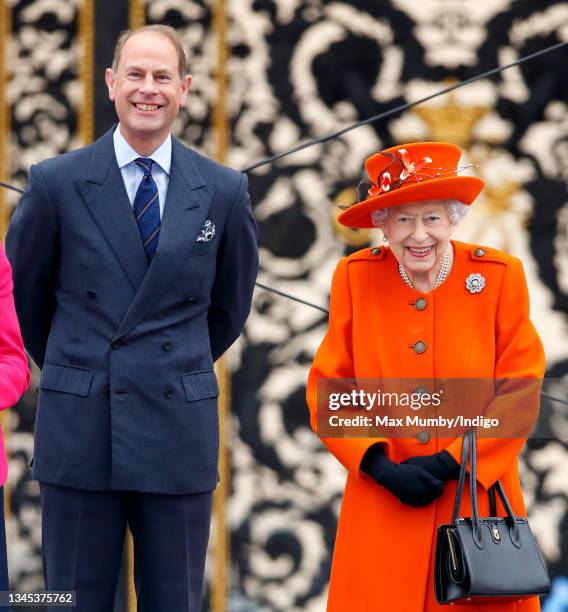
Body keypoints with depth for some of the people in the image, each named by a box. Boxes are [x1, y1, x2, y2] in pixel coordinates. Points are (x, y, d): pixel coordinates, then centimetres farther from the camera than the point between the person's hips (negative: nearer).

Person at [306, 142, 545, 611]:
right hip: (383, 512, 1)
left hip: (479, 503, 0)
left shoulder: (500, 276, -3)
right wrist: (380, 466, -11)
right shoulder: (355, 277, 0)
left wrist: (451, 463, -11)